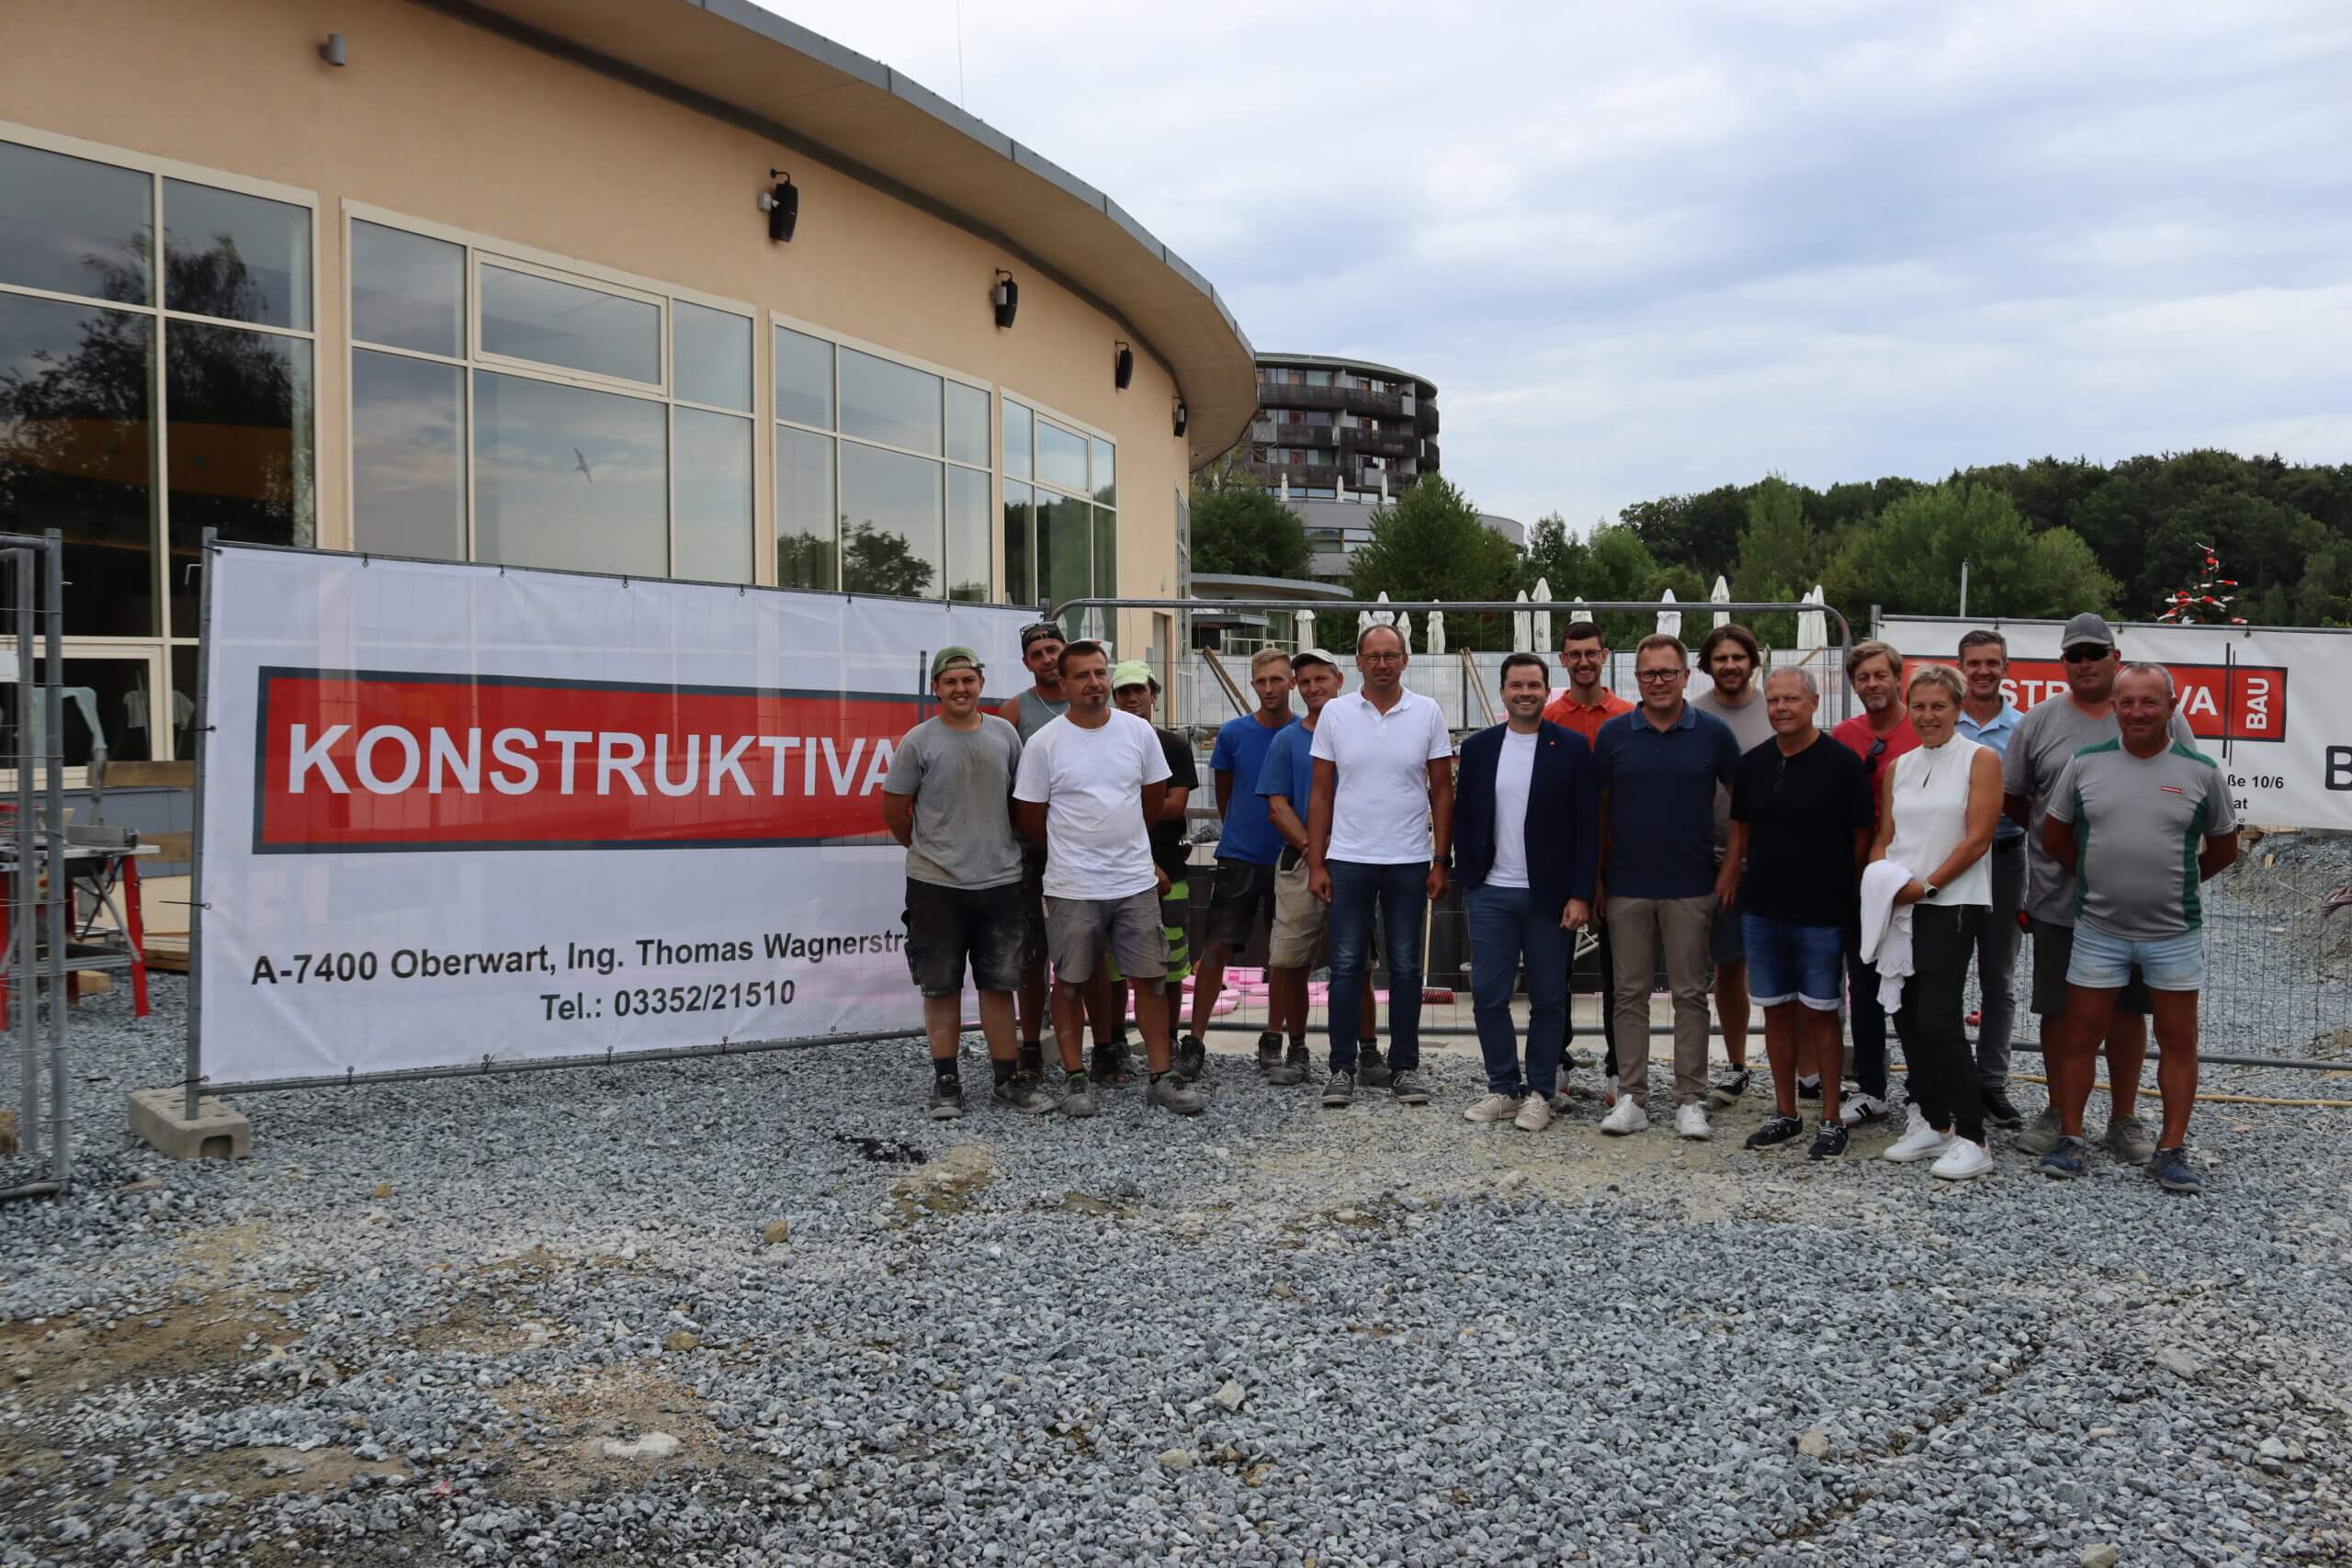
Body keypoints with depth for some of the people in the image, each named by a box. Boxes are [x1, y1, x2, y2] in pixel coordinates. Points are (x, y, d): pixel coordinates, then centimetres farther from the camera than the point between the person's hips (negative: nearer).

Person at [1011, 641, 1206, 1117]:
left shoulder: (1138, 731, 2)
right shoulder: (1043, 744, -7)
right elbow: (1031, 819, 0)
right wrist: (1078, 852, 9)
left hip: (1137, 882, 3)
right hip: (1072, 889, -2)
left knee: (1150, 978, 6)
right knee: (1070, 983, 6)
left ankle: (1162, 1076, 15)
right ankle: (1076, 1078, 18)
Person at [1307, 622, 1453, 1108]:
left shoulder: (1427, 713, 1)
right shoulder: (1335, 713, 2)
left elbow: (1442, 792, 4)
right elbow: (1321, 794, 4)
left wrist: (1441, 861, -1)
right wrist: (1315, 864, -1)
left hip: (1409, 862, 0)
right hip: (1348, 859, 0)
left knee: (1405, 967, 7)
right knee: (1346, 966, 3)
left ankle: (1404, 1067, 16)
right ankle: (1342, 1068, 11)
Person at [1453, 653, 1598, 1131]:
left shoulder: (1572, 747, -2)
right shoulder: (1478, 747, 6)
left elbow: (1587, 826, -4)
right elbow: (1463, 818, 9)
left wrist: (1580, 894, -9)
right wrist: (1467, 880, 2)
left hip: (1550, 895, -2)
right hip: (1490, 894, 2)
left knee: (1548, 1000, 6)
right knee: (1488, 996, 3)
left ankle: (1539, 1093, 18)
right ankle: (1503, 1088, 17)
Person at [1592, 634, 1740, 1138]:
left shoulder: (1712, 734, 0)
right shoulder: (1613, 734, 3)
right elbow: (1599, 809, 7)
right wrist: (1595, 879, 4)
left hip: (1691, 888, -1)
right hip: (1626, 887, 1)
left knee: (1690, 996, 4)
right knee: (1630, 995, 6)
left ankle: (1690, 1102, 12)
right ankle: (1631, 1098, 13)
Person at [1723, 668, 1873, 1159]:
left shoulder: (1842, 764, -7)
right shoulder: (1751, 763, 6)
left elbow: (1862, 837, -2)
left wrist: (1846, 892, -2)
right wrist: (1729, 886, 7)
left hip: (1822, 912, -4)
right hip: (1761, 910, 4)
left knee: (1819, 1013, 1)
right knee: (1776, 1010, 10)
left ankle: (1831, 1119, 11)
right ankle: (1785, 1114, 20)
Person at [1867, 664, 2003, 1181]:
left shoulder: (1980, 760, -2)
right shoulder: (1898, 768, 14)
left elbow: (1977, 838, -10)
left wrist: (1926, 885, -13)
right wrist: (1882, 882, -5)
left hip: (1951, 905, -6)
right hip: (1897, 908, 6)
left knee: (1939, 1019, -12)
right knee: (1908, 1016, 8)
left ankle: (1972, 1139, -4)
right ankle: (1932, 1123, 21)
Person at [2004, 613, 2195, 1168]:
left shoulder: (2160, 715, 2)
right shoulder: (2040, 721, 3)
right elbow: (2013, 798, 10)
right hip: (2059, 896, 0)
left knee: (2128, 1008, 9)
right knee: (2058, 1008, 7)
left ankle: (2125, 1119, 21)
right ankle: (2060, 1113, 21)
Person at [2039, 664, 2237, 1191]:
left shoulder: (2201, 771, -2)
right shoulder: (2086, 764, 0)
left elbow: (2224, 848, 10)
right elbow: (2054, 836, 11)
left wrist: (2174, 883, 8)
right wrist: (2095, 877, 9)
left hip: (2174, 932, 0)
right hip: (2099, 928, 0)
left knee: (2178, 1040, 6)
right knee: (2079, 1034, 4)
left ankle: (2172, 1150, 16)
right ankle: (2069, 1138, 16)